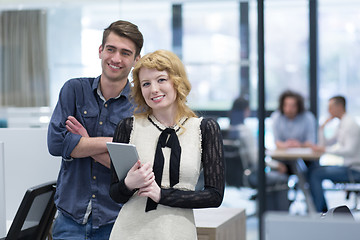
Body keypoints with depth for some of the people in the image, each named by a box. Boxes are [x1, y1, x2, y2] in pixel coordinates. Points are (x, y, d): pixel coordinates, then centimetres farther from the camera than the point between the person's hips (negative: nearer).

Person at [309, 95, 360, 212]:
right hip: (348, 167, 10)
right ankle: (324, 209, 15)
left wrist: (325, 149, -22)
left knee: (315, 174, -17)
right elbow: (325, 144, 20)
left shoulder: (350, 124, -15)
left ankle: (318, 212, -11)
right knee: (315, 170, 15)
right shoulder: (342, 124, 16)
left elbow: (350, 151, -25)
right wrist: (322, 128, 7)